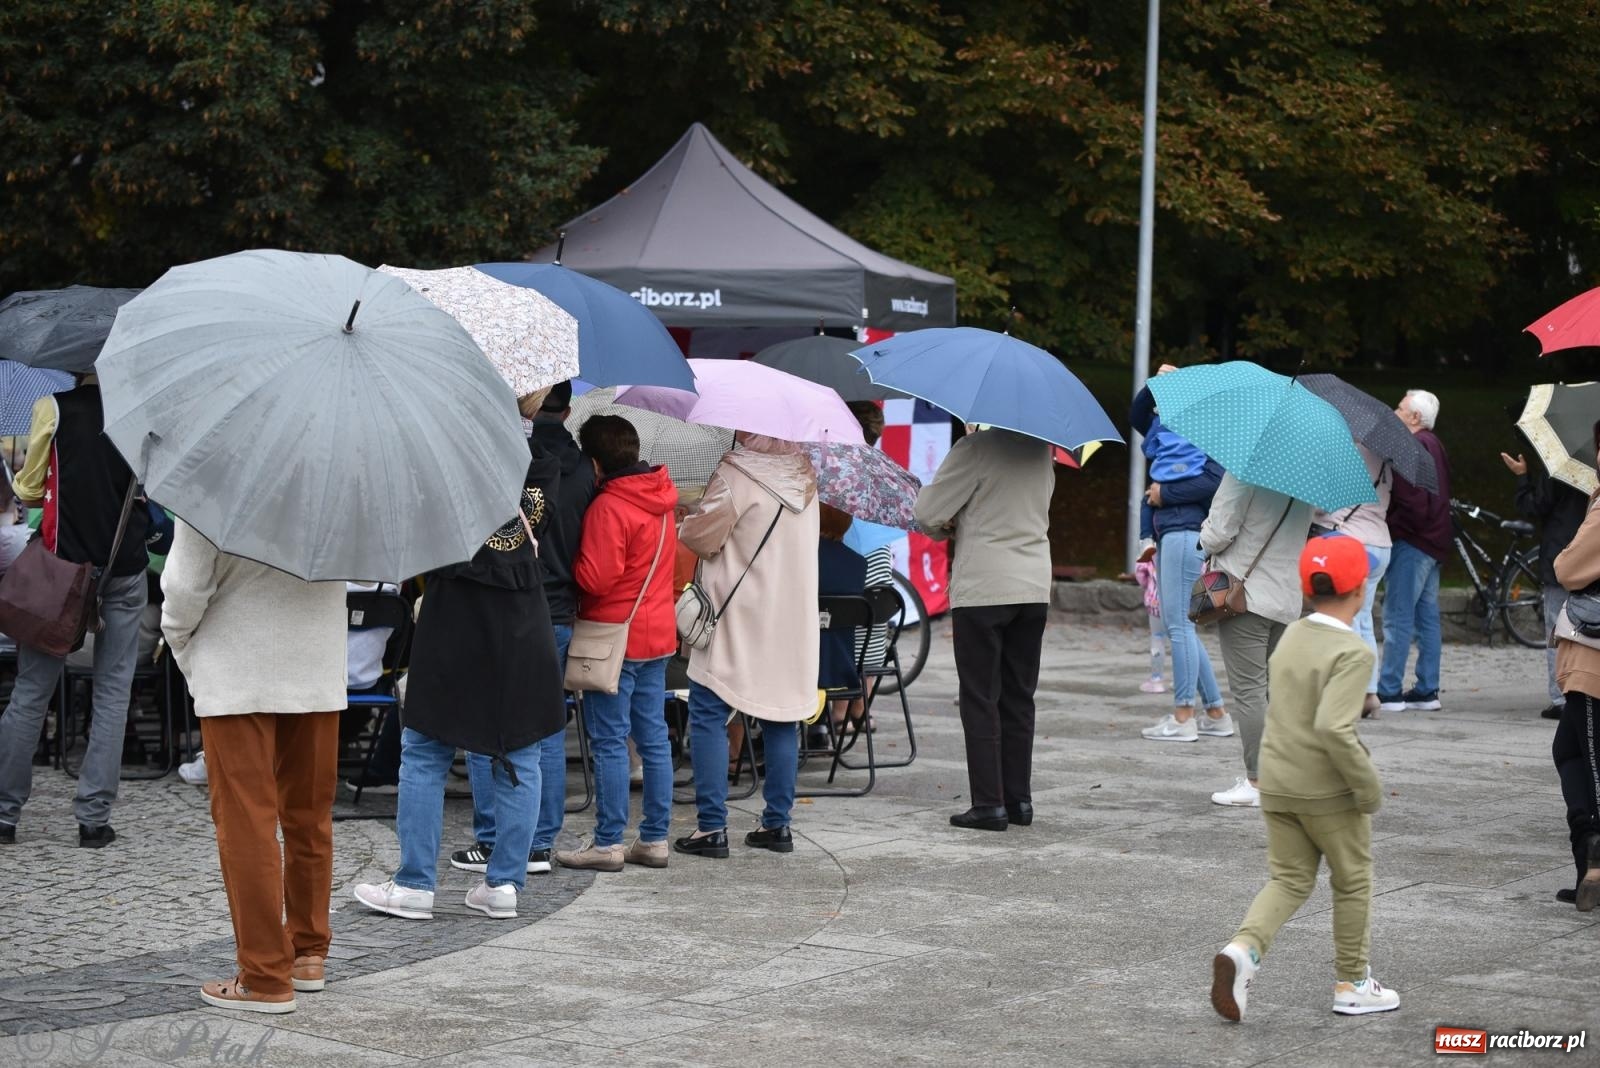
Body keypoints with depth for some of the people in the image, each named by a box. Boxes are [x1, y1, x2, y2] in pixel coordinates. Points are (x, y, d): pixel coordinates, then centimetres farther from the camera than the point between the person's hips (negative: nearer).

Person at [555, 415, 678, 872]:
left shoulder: (608, 507, -17)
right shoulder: (660, 500, 9)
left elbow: (596, 578, -20)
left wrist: (568, 556, -4)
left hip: (615, 637, -8)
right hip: (657, 632, 8)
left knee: (610, 742, -3)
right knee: (653, 738, 10)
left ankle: (608, 842, 1)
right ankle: (655, 838, 15)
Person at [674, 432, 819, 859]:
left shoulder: (736, 475, -15)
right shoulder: (803, 475, 6)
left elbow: (702, 537, -11)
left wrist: (685, 519, 10)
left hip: (737, 617, -7)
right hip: (791, 620, 7)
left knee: (708, 717, -1)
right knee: (781, 718, 11)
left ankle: (711, 826, -6)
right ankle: (778, 823, 14)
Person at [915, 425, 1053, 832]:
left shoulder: (977, 447, -13)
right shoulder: (1042, 448, 8)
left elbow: (927, 512, -12)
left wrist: (943, 528, 11)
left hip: (982, 588, -6)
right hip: (1035, 588, 6)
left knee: (981, 698, 0)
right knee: (1019, 697, 12)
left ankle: (990, 802, -3)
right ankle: (1019, 799, 14)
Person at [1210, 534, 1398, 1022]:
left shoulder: (1290, 638, 5)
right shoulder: (1352, 653, -19)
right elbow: (1334, 728, -29)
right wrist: (1369, 785, -19)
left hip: (1276, 783, 6)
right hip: (1328, 789, -6)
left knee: (1289, 880, 13)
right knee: (1353, 882, 13)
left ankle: (1243, 949, -12)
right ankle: (1352, 984, 21)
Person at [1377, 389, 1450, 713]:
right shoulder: (1433, 444, 17)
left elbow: (1409, 497, -24)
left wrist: (1391, 525, -14)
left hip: (1412, 540, -10)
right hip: (1433, 540, 10)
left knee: (1397, 617, -8)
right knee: (1427, 616, 12)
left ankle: (1389, 692, -7)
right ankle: (1427, 690, 15)